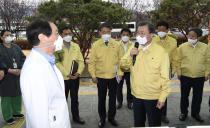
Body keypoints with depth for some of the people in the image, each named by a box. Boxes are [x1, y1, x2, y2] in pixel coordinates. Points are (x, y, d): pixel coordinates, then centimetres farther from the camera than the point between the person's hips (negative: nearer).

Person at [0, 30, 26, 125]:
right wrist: (10, 70, -20)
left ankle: (16, 112, 34)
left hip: (18, 76, 5)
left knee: (18, 95, 15)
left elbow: (23, 58, 5)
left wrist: (21, 69, -9)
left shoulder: (16, 47, 9)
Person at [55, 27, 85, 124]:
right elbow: (57, 63, -13)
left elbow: (81, 60, 5)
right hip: (63, 78, -4)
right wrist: (67, 74, -17)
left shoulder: (76, 46, 6)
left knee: (74, 98, 16)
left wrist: (78, 72, -10)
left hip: (75, 77, 4)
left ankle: (76, 117, 30)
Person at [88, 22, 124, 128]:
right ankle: (102, 118, 27)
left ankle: (111, 117, 31)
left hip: (113, 77, 1)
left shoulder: (116, 44, 0)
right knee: (101, 99, 10)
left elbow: (120, 59, 4)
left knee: (113, 98, 14)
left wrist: (120, 73, 0)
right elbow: (92, 62, -3)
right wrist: (93, 75, -6)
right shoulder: (96, 45, -4)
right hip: (101, 77, -1)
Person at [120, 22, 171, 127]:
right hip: (136, 95, 4)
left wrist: (162, 98, -14)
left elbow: (165, 77, -12)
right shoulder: (133, 49, 1)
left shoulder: (161, 52, -14)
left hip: (153, 97, -4)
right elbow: (123, 65, 4)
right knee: (138, 123, 22)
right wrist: (130, 55, -14)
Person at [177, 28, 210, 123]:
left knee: (198, 96, 12)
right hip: (185, 76, -1)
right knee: (184, 95, 11)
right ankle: (183, 112, 30)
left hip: (200, 77, 1)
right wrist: (179, 73, 1)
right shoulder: (182, 47, -3)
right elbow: (179, 61, 2)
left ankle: (195, 113, 32)